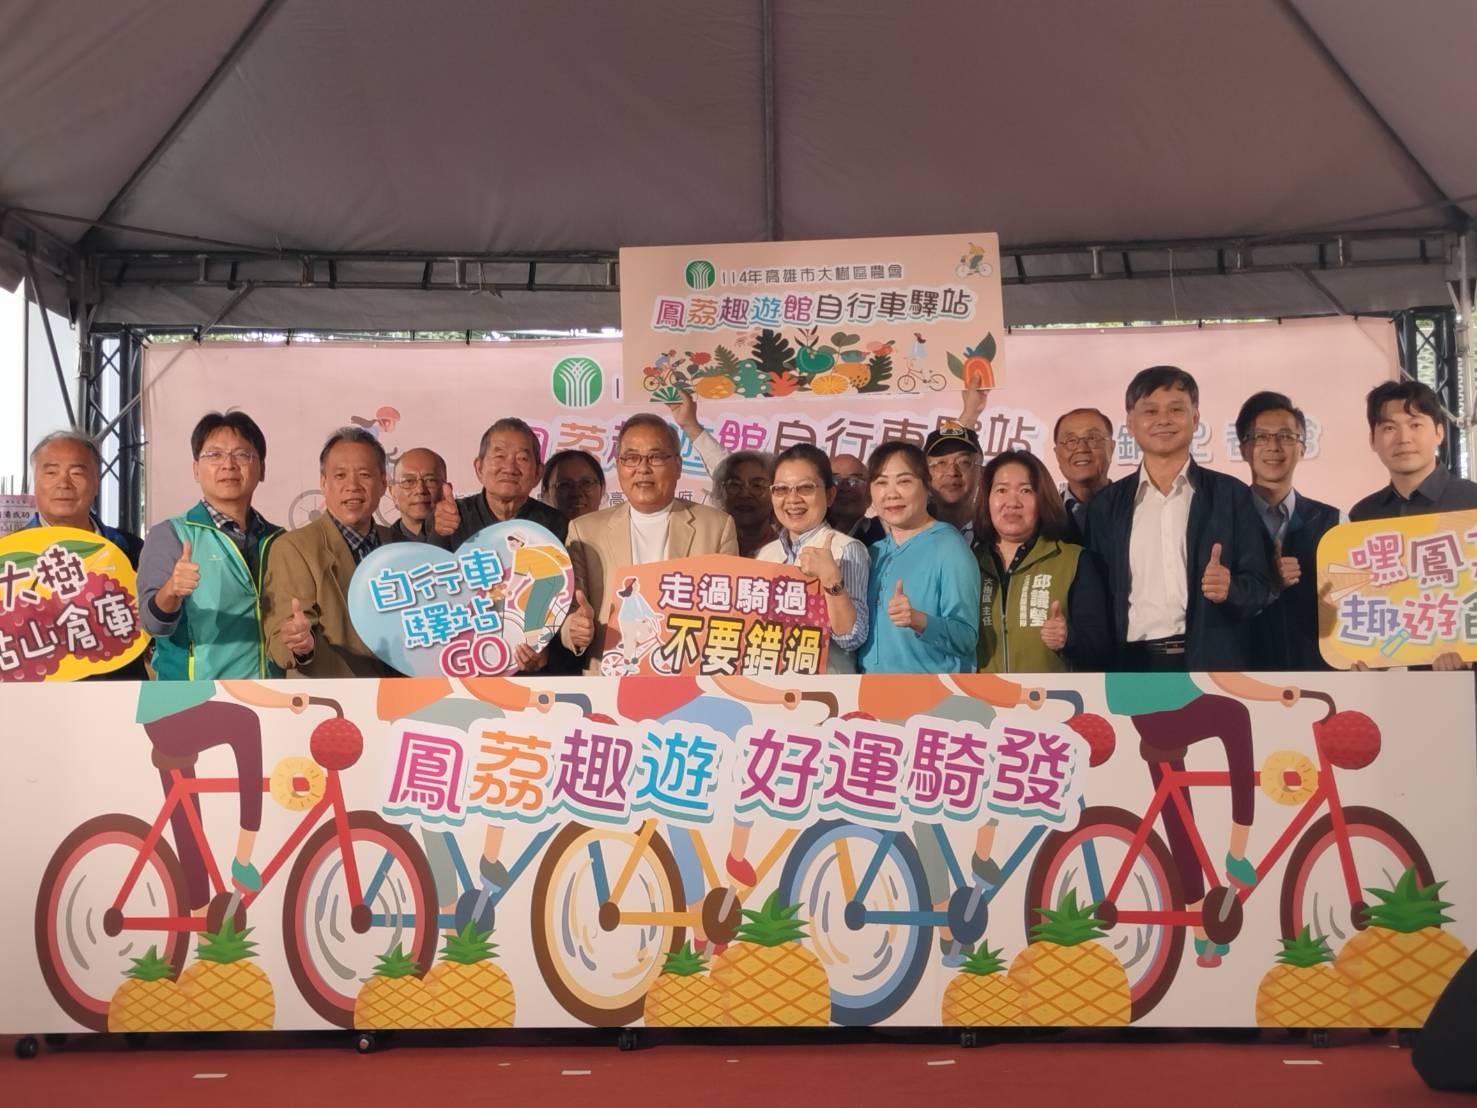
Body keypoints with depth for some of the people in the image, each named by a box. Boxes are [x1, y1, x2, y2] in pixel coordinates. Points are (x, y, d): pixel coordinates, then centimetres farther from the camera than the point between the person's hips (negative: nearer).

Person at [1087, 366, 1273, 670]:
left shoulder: (1232, 495, 6)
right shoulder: (1107, 505, 11)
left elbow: (1259, 585, 4)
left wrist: (1230, 589, -18)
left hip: (1212, 663, -1)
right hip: (1134, 666, 1)